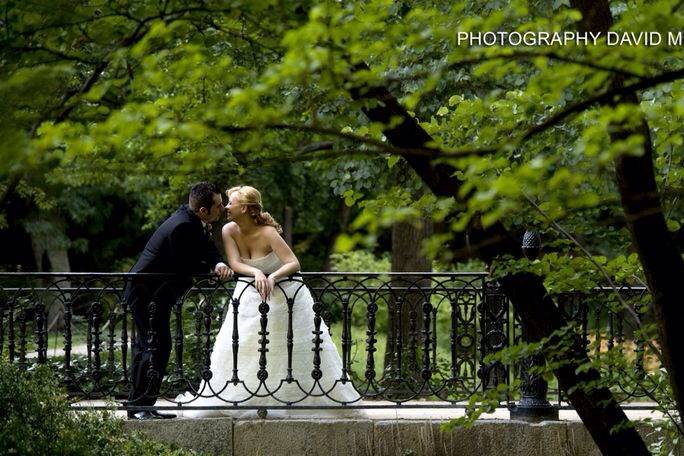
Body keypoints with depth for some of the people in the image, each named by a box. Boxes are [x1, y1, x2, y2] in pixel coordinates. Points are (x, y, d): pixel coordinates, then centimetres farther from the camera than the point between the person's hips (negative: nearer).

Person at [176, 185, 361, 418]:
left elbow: (294, 263, -27)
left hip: (283, 292, -4)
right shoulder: (229, 230, -10)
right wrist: (256, 273, -35)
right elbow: (235, 263, -16)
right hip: (250, 294, 4)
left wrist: (272, 277, -43)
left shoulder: (267, 233, -23)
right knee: (238, 346, -2)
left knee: (297, 346, 0)